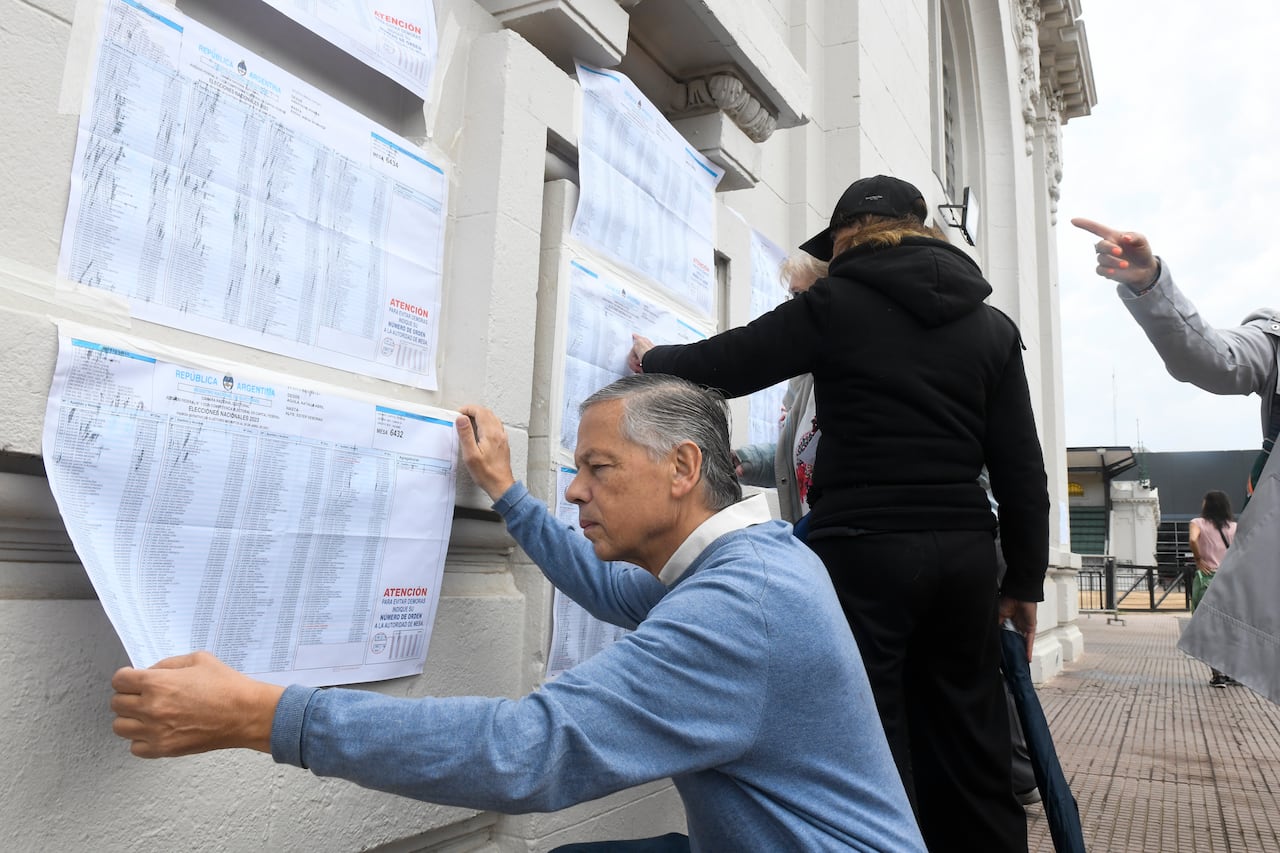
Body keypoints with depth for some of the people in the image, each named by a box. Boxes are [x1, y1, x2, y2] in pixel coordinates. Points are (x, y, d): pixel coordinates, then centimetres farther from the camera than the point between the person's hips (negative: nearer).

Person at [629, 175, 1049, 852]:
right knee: (969, 751, 15)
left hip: (863, 549, -5)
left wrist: (653, 362, 23)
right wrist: (1024, 581, 15)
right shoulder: (993, 325, 11)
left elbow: (727, 364, 4)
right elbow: (1021, 467, 9)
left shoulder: (837, 305, -2)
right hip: (965, 553, 5)